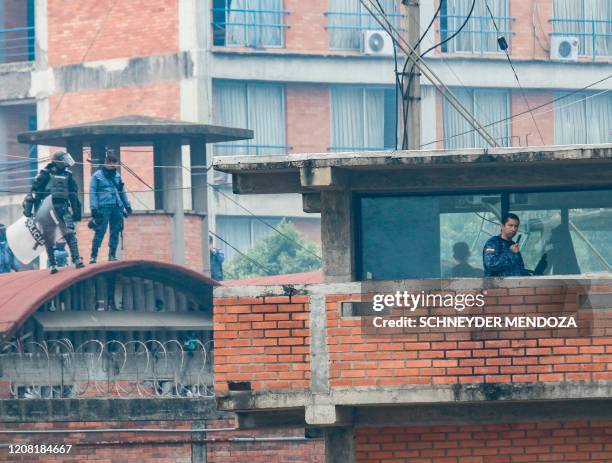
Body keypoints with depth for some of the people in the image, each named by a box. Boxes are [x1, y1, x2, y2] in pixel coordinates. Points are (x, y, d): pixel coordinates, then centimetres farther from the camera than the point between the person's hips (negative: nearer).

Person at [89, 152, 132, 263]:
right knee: (100, 232, -9)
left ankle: (112, 255, 15)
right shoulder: (97, 176, 1)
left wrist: (127, 206, 21)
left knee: (115, 232, 6)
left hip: (117, 208, 5)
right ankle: (93, 256, -5)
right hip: (103, 208, -5)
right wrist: (94, 208, -11)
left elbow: (122, 192, 23)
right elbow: (92, 193, -3)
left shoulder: (117, 175, 16)